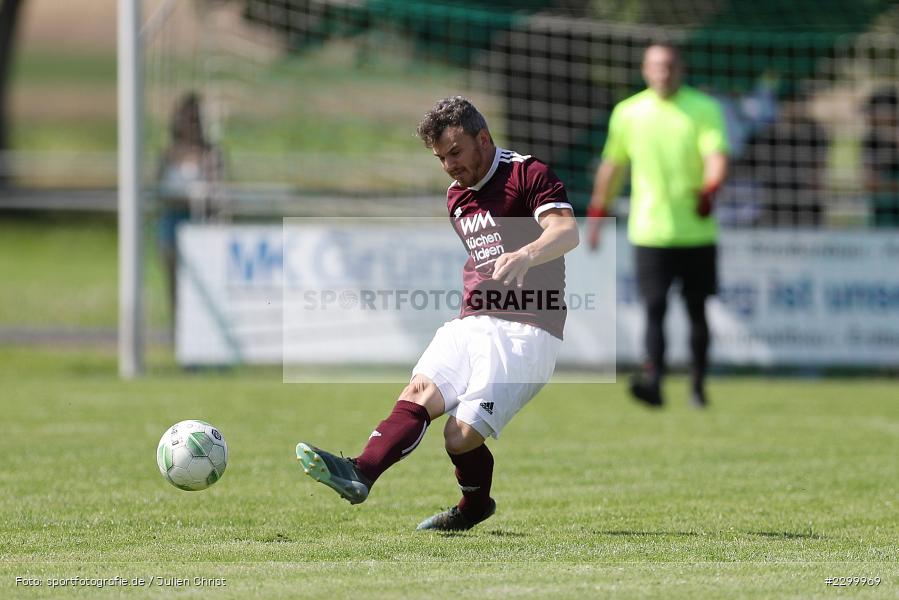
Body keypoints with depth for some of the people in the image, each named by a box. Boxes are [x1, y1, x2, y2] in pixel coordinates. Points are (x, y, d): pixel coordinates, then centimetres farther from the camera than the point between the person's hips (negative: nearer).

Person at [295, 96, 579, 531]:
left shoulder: (528, 175, -6)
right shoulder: (456, 197, 21)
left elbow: (566, 232, -24)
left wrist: (525, 255, -44)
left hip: (523, 331, -7)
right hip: (471, 323, 7)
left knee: (461, 436, -19)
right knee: (421, 392, -22)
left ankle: (475, 506, 10)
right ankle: (360, 473, -43)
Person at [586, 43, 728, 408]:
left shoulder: (704, 109, 0)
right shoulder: (628, 113, 8)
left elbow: (717, 156, -12)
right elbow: (612, 164, 17)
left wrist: (709, 189, -32)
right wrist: (597, 213, 17)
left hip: (697, 231, 0)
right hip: (649, 231, 0)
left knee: (697, 310, 7)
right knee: (654, 308, -12)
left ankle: (698, 385, 19)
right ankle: (653, 381, -23)